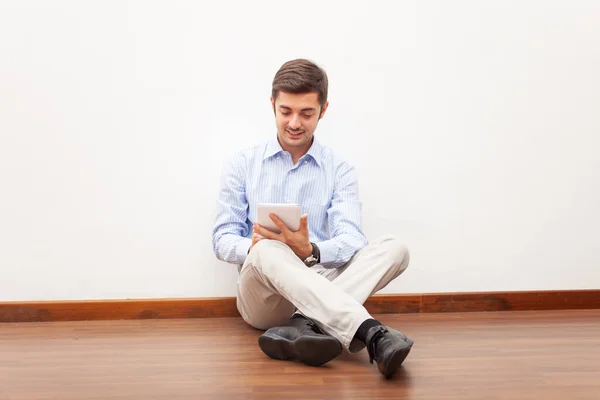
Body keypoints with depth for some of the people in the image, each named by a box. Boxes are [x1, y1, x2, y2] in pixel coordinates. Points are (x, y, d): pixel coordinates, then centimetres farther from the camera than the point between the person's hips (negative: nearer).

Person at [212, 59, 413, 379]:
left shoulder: (339, 170, 6)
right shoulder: (241, 165, 7)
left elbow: (351, 240, -8)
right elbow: (222, 240, 2)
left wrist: (310, 252, -31)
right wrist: (254, 247, -22)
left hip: (321, 286, 2)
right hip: (260, 295, -1)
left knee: (393, 248, -22)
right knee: (267, 251, -35)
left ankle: (301, 328, -38)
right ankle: (371, 333, -47)